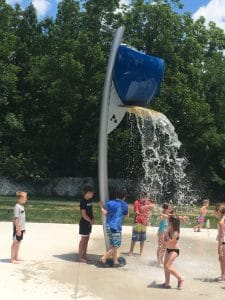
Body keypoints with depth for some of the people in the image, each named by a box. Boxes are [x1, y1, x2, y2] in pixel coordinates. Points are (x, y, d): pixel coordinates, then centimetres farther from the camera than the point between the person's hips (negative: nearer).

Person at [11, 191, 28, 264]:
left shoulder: (22, 206, 10)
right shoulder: (17, 207, -18)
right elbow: (16, 219, -20)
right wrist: (18, 229, -21)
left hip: (21, 228, 9)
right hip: (17, 228, -9)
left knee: (18, 242, 16)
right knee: (15, 243, -1)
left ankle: (16, 257, 26)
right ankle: (12, 259, 8)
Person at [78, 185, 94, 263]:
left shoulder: (89, 200, 8)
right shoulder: (83, 202, -18)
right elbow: (84, 214, -20)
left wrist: (92, 218, -1)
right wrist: (90, 221, -11)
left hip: (89, 223, 8)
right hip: (84, 223, -8)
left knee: (87, 239, 13)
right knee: (83, 239, -1)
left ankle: (84, 255, 23)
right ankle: (80, 257, 8)